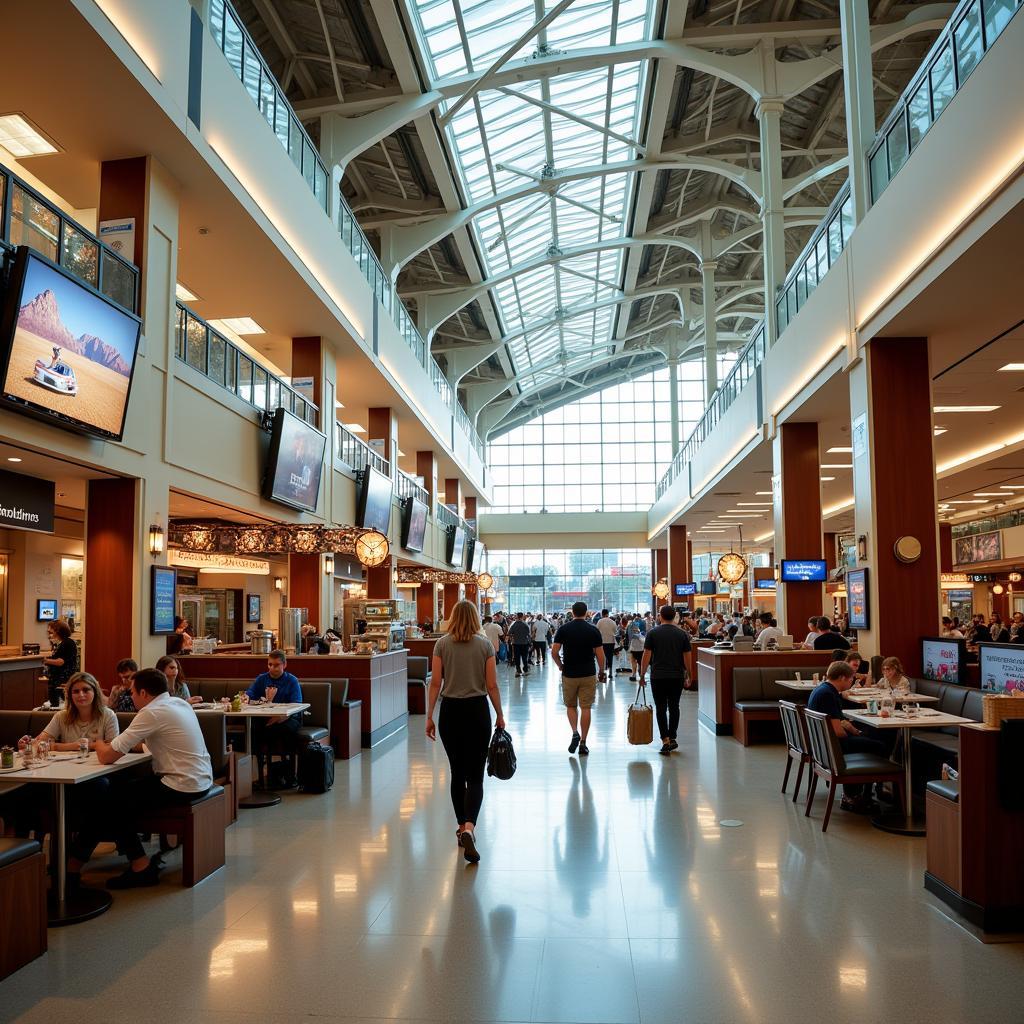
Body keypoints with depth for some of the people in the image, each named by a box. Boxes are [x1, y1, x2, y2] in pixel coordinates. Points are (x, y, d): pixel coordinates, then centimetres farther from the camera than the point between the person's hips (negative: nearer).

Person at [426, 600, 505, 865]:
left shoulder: (442, 644, -1)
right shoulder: (485, 645, -3)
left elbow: (435, 683, -3)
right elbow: (491, 685, -3)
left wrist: (429, 716, 3)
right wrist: (500, 715, 7)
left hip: (450, 711, 2)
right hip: (477, 710, -2)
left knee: (457, 773, 16)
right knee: (475, 776, -1)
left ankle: (462, 827, 25)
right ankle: (469, 828, -20)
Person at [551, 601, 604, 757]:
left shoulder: (563, 629, -4)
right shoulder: (594, 630, -4)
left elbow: (554, 652, -8)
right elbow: (600, 655, -5)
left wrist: (560, 665, 10)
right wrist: (601, 670, 12)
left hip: (569, 674, 0)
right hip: (588, 674, 0)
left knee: (570, 706, 16)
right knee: (585, 708, 6)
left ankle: (575, 732, -5)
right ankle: (583, 743, 6)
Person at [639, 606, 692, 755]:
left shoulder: (653, 633, -3)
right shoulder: (682, 634, 3)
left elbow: (646, 655, -4)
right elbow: (686, 657, 4)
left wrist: (642, 675, 3)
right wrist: (686, 676, 14)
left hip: (658, 676, -2)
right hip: (677, 677, 2)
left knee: (660, 708, 1)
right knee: (674, 707, 13)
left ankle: (665, 740, -6)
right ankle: (672, 738, 14)